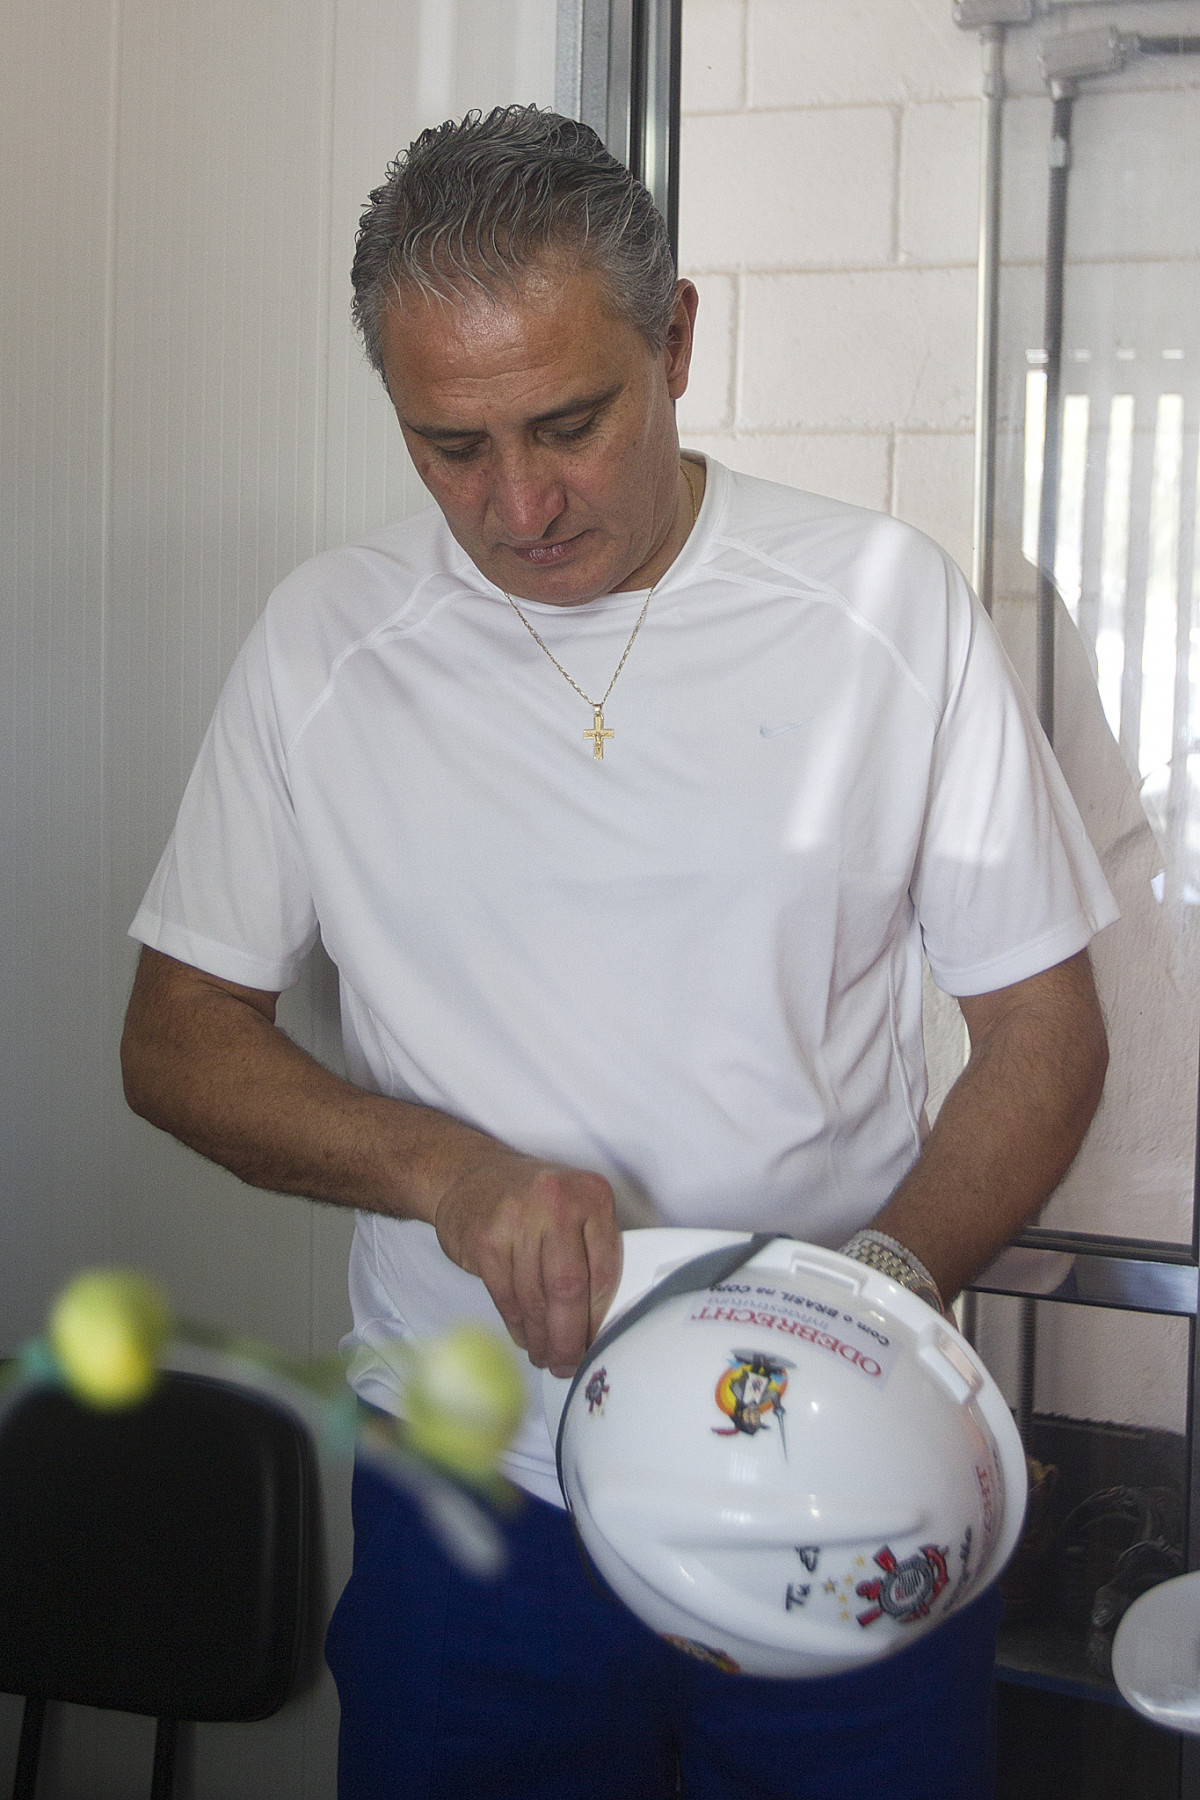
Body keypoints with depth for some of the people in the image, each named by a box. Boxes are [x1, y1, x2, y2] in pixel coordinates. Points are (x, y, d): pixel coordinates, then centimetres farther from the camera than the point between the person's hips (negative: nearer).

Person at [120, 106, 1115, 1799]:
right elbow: (176, 1037, 2)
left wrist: (893, 1276, -18)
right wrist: (446, 1169, -16)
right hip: (475, 1489, 1)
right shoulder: (324, 642, -3)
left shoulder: (890, 601, -5)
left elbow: (1042, 1027, 0)